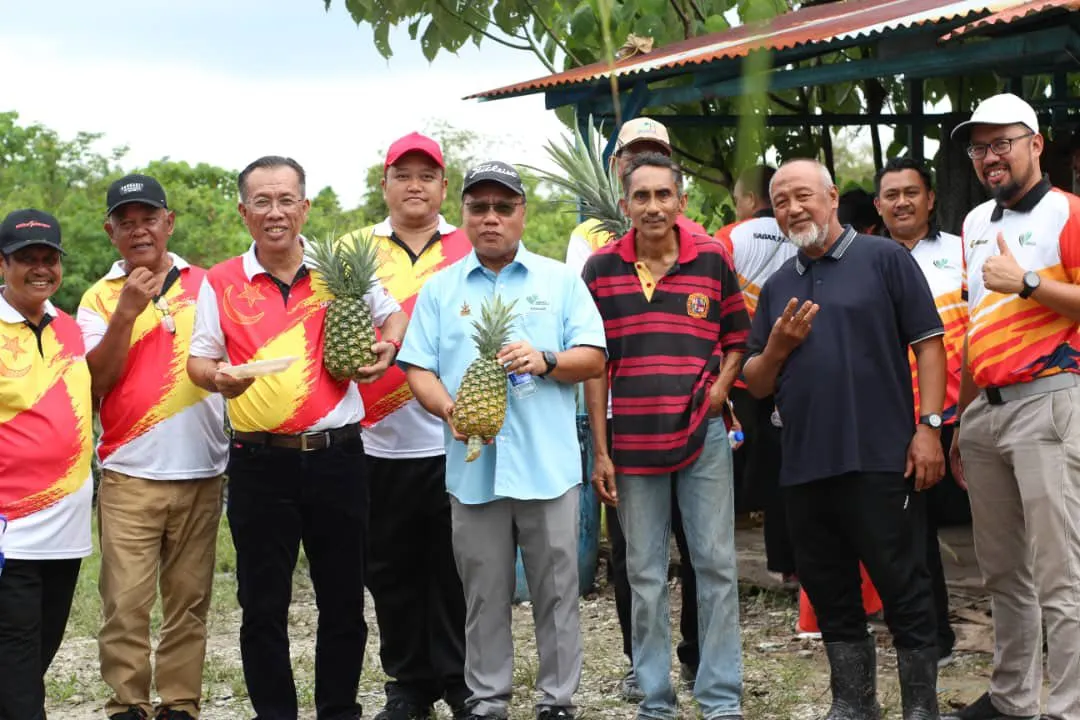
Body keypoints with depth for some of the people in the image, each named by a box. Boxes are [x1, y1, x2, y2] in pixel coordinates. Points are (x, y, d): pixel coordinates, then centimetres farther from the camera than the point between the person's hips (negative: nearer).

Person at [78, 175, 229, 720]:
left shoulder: (207, 286, 9)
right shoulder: (100, 298, 5)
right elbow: (95, 382, -5)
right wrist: (127, 312, -15)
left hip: (202, 471, 2)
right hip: (130, 475, -1)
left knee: (189, 600, 6)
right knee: (125, 602, -5)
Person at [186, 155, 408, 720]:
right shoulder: (220, 283, 3)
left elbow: (392, 314, 18)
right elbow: (197, 360, 5)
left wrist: (387, 346, -3)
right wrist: (217, 376, -17)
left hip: (336, 456, 1)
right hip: (259, 463, 0)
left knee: (343, 597, 9)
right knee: (262, 604, 6)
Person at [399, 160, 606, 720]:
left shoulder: (560, 281, 8)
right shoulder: (439, 289, 10)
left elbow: (593, 358, 3)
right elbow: (418, 370, 4)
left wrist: (545, 360, -16)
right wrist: (448, 408, -15)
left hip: (548, 464, -1)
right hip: (472, 467, 1)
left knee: (556, 591, 4)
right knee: (484, 595, 8)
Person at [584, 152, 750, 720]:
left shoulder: (713, 259, 0)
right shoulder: (600, 269, 0)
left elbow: (736, 339, 11)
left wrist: (720, 388, -8)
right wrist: (600, 449, 1)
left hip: (704, 435, 0)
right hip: (632, 440, 1)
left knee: (716, 565, 2)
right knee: (645, 575, 8)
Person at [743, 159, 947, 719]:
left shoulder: (884, 259, 1)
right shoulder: (777, 287, 16)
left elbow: (928, 343, -4)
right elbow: (757, 384, 16)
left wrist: (928, 426, -12)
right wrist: (777, 346, -4)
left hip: (879, 461, -5)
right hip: (803, 469, 6)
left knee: (904, 590, 0)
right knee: (829, 594, 12)